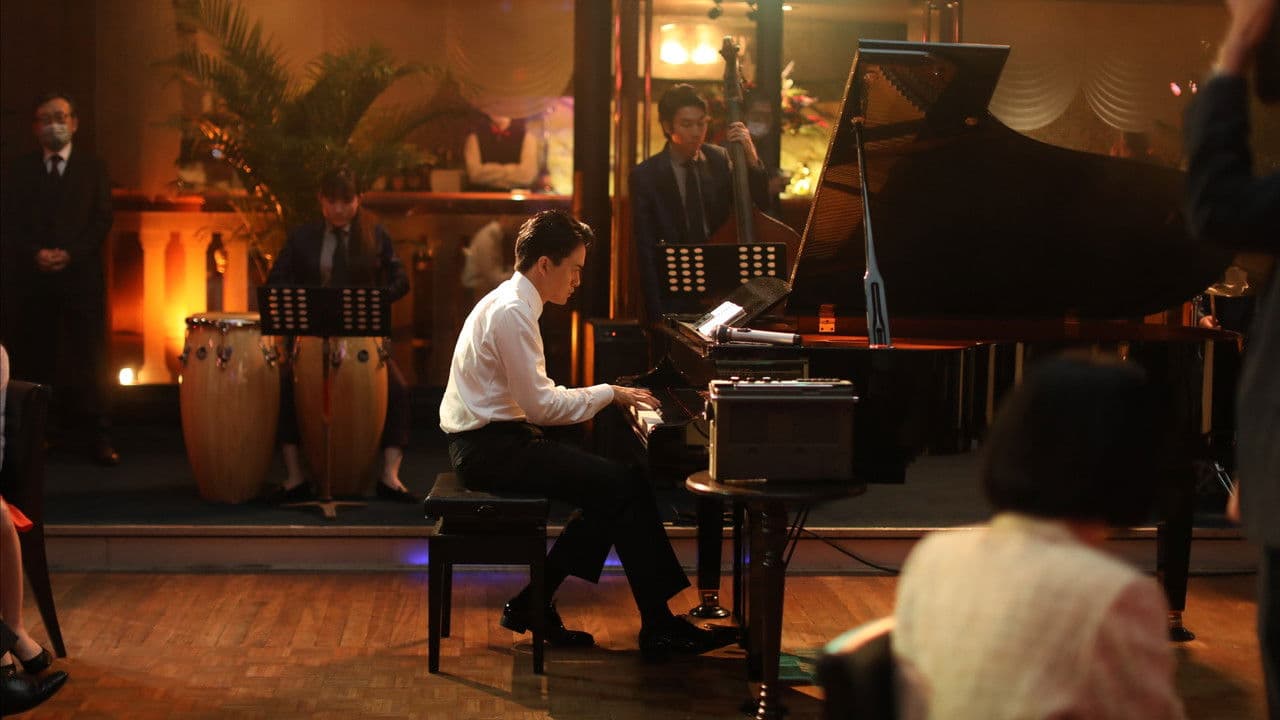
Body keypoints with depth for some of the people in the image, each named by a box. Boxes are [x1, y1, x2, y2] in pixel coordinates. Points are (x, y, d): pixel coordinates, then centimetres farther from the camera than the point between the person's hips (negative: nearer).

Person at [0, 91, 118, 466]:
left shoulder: (93, 168, 10)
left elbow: (102, 220, 2)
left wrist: (70, 254, -11)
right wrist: (34, 254, -12)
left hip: (81, 275, -1)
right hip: (30, 277, 1)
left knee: (89, 358, -4)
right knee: (32, 358, 0)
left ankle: (97, 437, -2)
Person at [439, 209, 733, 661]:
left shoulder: (512, 303, 15)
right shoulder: (511, 312, -17)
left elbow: (531, 398, 16)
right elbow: (542, 405, -20)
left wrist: (608, 397, 7)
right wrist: (609, 393, -9)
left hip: (492, 440, 10)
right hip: (489, 448, -10)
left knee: (610, 491, 5)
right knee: (623, 487, -15)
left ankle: (532, 605, 8)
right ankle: (659, 628, -8)